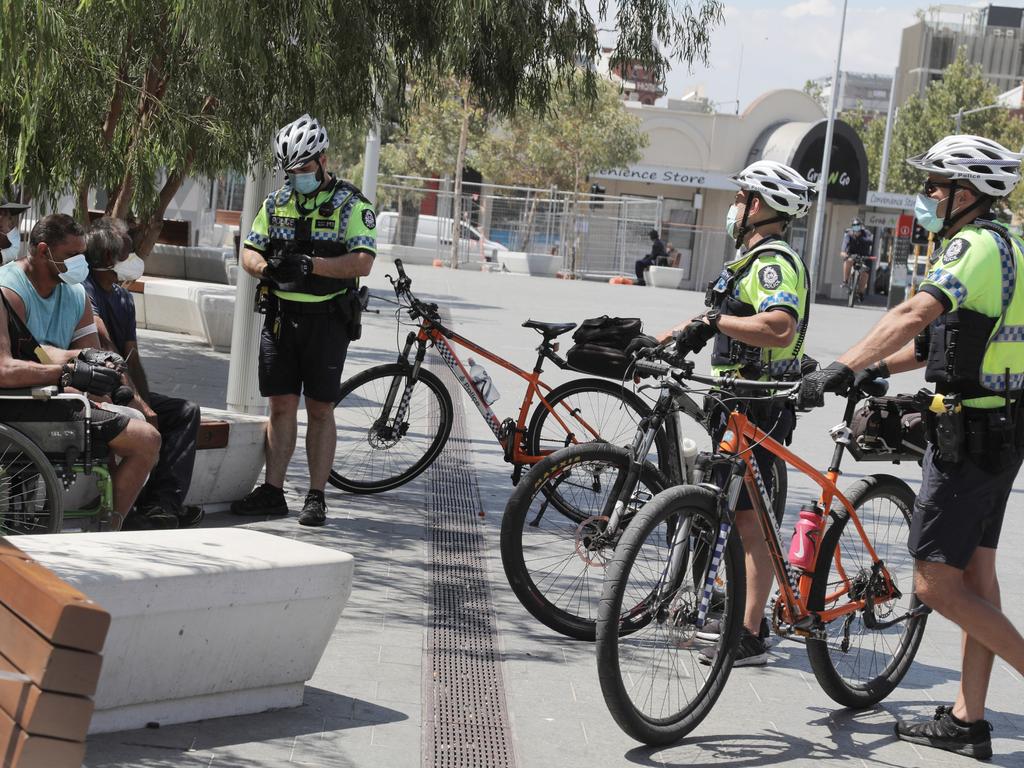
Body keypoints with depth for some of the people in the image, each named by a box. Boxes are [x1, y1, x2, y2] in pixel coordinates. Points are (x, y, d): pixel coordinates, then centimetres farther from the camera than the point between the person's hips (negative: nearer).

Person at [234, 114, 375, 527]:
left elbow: (362, 262, -16)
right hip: (280, 317, 4)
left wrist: (310, 265, -27)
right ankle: (272, 492, 10)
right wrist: (266, 266, -14)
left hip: (326, 319, -4)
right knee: (281, 406, 6)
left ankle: (316, 497, 5)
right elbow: (249, 253, 10)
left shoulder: (351, 204, -5)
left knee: (320, 410, 0)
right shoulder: (276, 202, 11)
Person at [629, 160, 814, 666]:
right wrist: (658, 340, 30)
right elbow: (717, 319, 32)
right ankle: (744, 616, 27)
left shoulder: (774, 261, -15)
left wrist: (715, 321, -30)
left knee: (749, 518, -10)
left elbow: (780, 328, -32)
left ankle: (751, 638, -8)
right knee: (740, 515, 17)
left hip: (758, 409, -11)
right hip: (739, 404, 11)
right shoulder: (754, 258, 20)